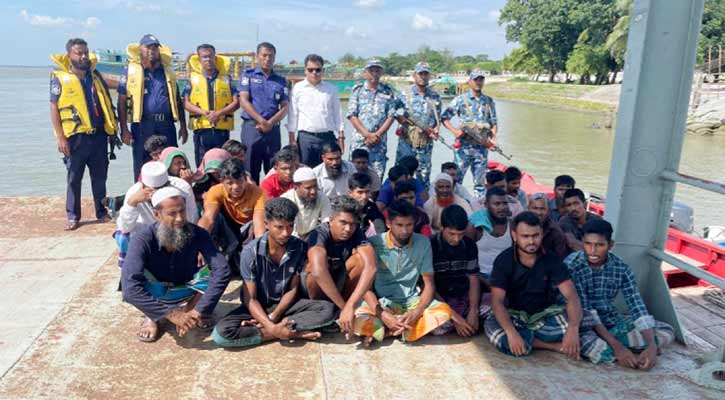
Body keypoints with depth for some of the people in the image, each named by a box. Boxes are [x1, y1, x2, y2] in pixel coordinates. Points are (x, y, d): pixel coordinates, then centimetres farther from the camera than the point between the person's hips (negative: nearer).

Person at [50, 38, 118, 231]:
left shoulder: (95, 75, 11)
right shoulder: (60, 78, -2)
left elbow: (107, 104, 17)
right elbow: (54, 108, -5)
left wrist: (113, 130, 12)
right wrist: (60, 137, -11)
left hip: (99, 135, 4)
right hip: (75, 137, -4)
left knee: (100, 177, 11)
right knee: (74, 178, 5)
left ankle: (102, 212, 22)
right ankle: (72, 216, 14)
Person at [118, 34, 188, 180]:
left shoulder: (167, 71, 14)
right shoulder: (131, 71, 5)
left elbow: (177, 100, 17)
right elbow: (122, 101, 2)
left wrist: (183, 126, 11)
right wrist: (124, 129, -5)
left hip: (167, 125, 3)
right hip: (143, 125, -2)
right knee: (142, 169, 2)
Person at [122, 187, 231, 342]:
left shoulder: (197, 234, -26)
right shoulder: (143, 237, -31)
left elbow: (222, 270, -36)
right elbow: (130, 287, -41)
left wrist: (199, 311, -42)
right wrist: (171, 314, -42)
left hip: (184, 289, 1)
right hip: (154, 292, -1)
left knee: (213, 273, -28)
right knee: (132, 281, -34)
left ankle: (189, 310, 2)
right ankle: (152, 317, -2)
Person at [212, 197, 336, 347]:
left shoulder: (300, 247, -12)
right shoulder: (251, 251, -18)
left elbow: (293, 290, -4)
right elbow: (250, 299, -16)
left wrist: (273, 318, -18)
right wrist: (272, 328, -29)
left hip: (285, 304, 2)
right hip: (258, 307, -1)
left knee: (328, 309, -24)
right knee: (221, 332, -30)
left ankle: (262, 328, -22)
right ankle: (295, 333, -22)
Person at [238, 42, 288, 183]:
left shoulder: (281, 80, 15)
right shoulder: (248, 75, 8)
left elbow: (284, 107, 7)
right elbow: (244, 101, -3)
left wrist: (271, 123, -10)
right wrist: (262, 121, -13)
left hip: (273, 129, 2)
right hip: (251, 127, -2)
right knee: (250, 170, -2)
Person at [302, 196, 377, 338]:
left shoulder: (357, 234, -23)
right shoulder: (319, 234, -31)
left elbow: (370, 267, -39)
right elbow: (318, 271, -49)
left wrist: (350, 306, -50)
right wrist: (344, 307, -48)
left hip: (339, 282, 3)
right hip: (315, 284, -2)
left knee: (361, 258, -26)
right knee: (321, 262, -36)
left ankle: (346, 303, -7)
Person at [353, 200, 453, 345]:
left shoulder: (423, 243, -2)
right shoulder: (374, 244, -8)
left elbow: (429, 284, -1)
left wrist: (416, 313, -19)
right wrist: (382, 315, -25)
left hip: (412, 300, 4)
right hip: (381, 302, -3)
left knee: (444, 311, -28)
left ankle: (379, 331, -20)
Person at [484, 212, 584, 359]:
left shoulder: (551, 259, -10)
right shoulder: (503, 260, -14)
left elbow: (571, 295, -18)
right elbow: (497, 300, -21)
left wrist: (573, 329, -38)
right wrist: (511, 333, -39)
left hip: (544, 314, 1)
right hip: (514, 315, -1)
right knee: (492, 326, -34)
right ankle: (557, 346, -23)